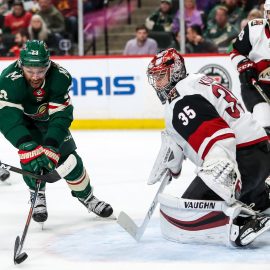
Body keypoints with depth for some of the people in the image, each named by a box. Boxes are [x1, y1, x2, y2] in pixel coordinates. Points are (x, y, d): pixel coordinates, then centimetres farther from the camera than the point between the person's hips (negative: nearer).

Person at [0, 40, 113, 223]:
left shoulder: (60, 77, -31)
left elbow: (61, 115, -31)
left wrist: (51, 146, -43)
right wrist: (27, 147, -57)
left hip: (47, 116, 2)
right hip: (20, 117, -2)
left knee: (67, 154, -1)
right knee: (30, 154, -23)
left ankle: (86, 196, 21)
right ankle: (37, 197, -2)